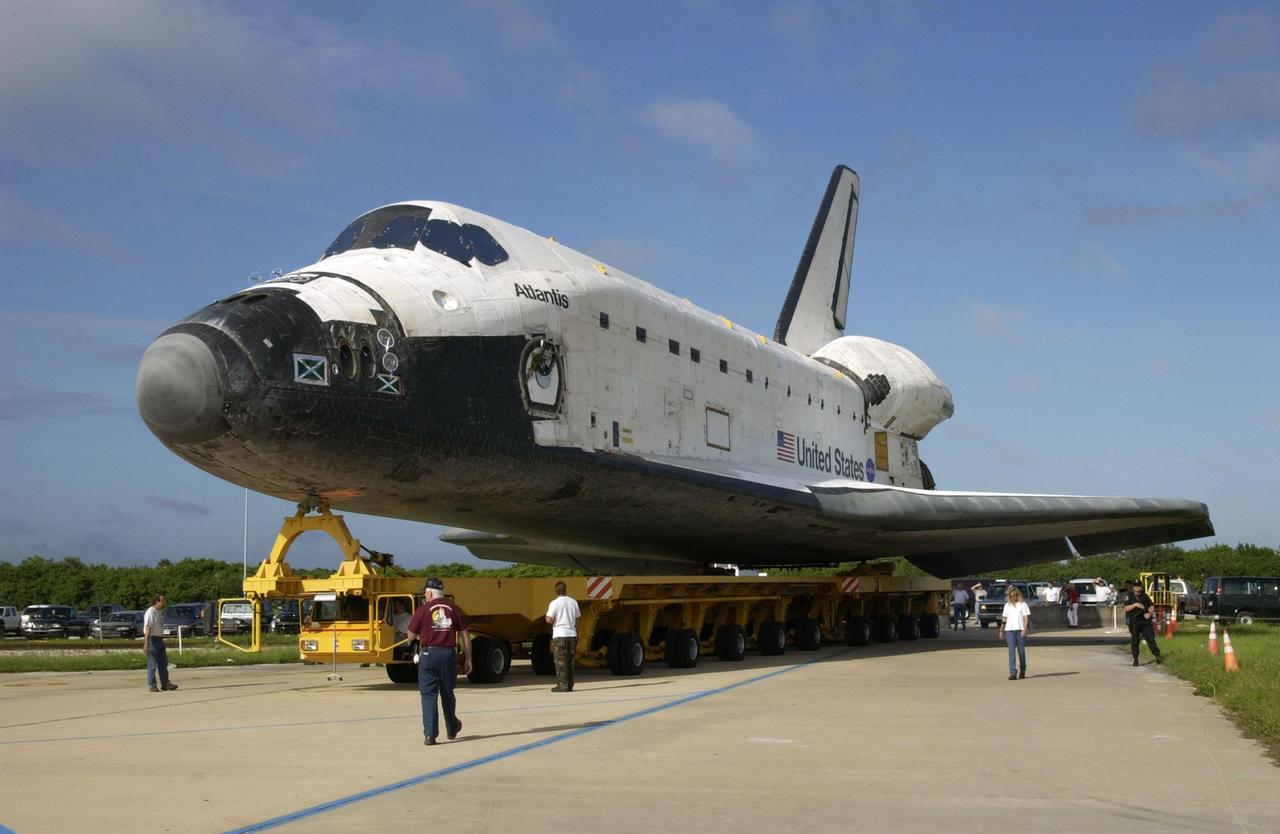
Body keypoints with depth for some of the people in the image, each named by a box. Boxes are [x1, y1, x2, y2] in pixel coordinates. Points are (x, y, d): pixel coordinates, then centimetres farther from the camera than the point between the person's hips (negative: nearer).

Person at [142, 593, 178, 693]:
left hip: (160, 640, 9)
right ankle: (152, 686, 3)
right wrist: (146, 644, -23)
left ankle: (165, 684, 12)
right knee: (152, 665, -3)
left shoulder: (160, 612, 14)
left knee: (163, 663, 9)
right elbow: (147, 629, -19)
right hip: (152, 639, -9)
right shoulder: (150, 613, -14)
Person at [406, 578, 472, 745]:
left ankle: (430, 734, -5)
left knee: (428, 695, 1)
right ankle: (451, 729, 32)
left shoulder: (423, 610, -3)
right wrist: (468, 659, 10)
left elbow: (411, 636, 1)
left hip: (428, 654, -3)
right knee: (447, 694, 18)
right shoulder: (454, 609, 6)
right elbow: (465, 636, 5)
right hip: (449, 654, 3)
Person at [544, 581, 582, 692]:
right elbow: (577, 619, 11)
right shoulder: (573, 602, 8)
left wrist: (546, 617, 8)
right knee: (570, 660, 11)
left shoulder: (554, 603, -8)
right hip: (572, 634, 5)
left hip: (559, 635, -5)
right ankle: (570, 685, 13)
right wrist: (576, 635, 18)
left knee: (561, 661, -2)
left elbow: (549, 620, -15)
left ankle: (562, 685, -5)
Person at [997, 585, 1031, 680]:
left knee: (1021, 651, 6)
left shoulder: (1023, 604, 3)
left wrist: (1025, 630, -13)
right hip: (1009, 630, 2)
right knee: (1011, 651, -8)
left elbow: (1026, 618, -2)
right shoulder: (1007, 605, 14)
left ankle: (1022, 670, 27)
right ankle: (1012, 672, -13)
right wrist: (1001, 630, 14)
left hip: (1020, 630, -2)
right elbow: (1004, 619, 17)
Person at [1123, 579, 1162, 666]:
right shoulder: (1129, 596, -2)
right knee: (1134, 641, 3)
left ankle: (1157, 656, -5)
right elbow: (1126, 608, -11)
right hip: (1134, 622, -2)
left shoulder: (1144, 596, 8)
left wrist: (1150, 613, -5)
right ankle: (1135, 659, 12)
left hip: (1145, 621, 2)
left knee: (1151, 638, -5)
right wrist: (1135, 605, -23)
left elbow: (1152, 606, 14)